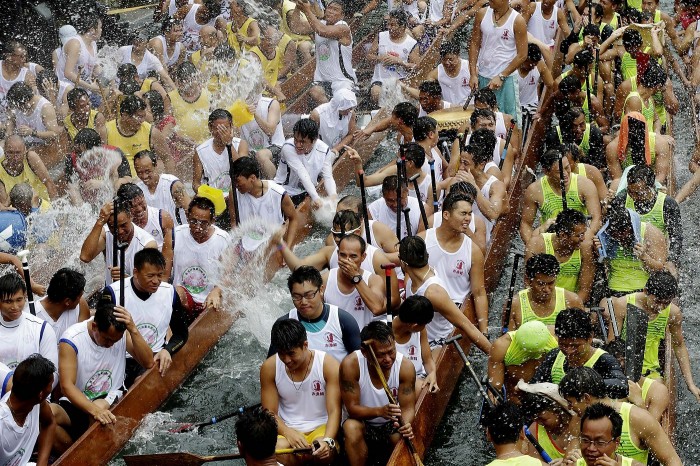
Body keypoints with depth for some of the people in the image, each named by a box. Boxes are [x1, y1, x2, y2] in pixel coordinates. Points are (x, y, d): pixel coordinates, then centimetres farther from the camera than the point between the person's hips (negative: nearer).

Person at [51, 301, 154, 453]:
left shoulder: (123, 333, -6)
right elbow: (67, 385, -25)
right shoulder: (71, 339, -17)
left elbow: (148, 363, -14)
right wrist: (95, 411, -40)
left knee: (100, 406, -35)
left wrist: (133, 330, -26)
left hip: (110, 400, 1)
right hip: (77, 402, -1)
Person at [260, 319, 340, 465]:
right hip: (287, 430, 1)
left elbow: (334, 411, -15)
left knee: (325, 452, -35)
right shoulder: (270, 367, -6)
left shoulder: (329, 365, -11)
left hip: (322, 428, -1)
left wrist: (327, 440, -34)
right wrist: (288, 433, -25)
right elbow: (270, 413, -4)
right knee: (278, 451, -34)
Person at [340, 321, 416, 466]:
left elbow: (408, 407, -14)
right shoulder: (350, 364, -23)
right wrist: (380, 411, -41)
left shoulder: (405, 367, -17)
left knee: (401, 438, -29)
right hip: (363, 423, -1)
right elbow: (352, 408, -21)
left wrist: (406, 424, -39)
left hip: (392, 426, 1)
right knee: (351, 427, -32)